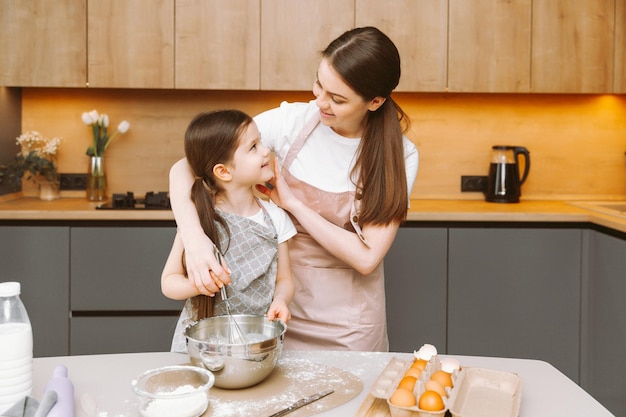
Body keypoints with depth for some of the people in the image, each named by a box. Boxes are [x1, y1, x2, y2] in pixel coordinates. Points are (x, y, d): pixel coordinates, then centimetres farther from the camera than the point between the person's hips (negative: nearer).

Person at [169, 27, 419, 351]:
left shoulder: (399, 156, -14)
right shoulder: (290, 121, -15)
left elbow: (366, 258, -20)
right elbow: (183, 168, -18)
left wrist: (292, 203, -21)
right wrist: (195, 240, -34)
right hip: (282, 298, 1)